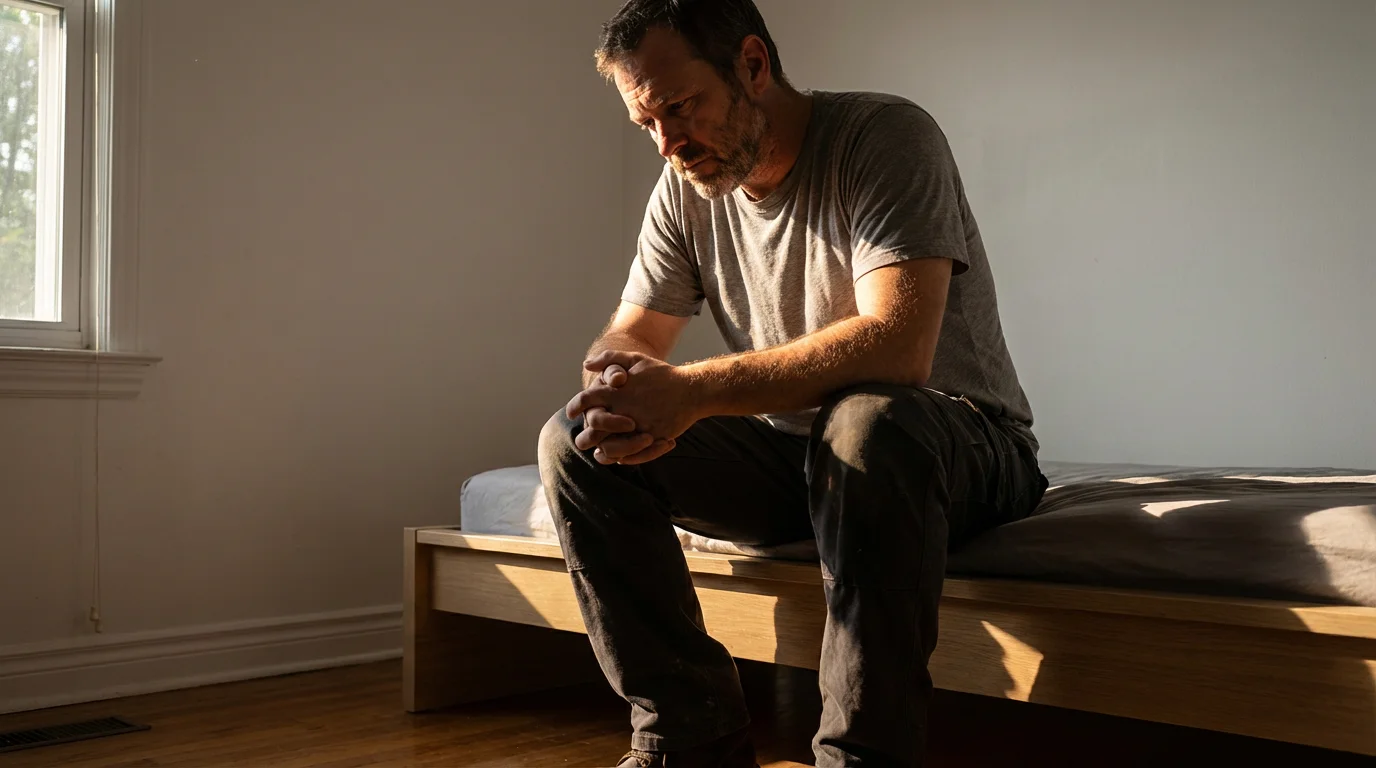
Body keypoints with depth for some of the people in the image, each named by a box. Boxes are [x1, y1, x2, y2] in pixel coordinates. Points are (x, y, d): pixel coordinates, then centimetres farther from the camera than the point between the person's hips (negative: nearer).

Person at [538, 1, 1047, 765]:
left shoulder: (886, 137, -17)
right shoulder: (685, 189, 3)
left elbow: (897, 347, -31)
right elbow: (624, 340, 3)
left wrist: (695, 390, -34)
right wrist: (622, 388, -23)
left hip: (960, 445, -5)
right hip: (797, 451, 6)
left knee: (864, 422, -41)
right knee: (575, 441, -11)